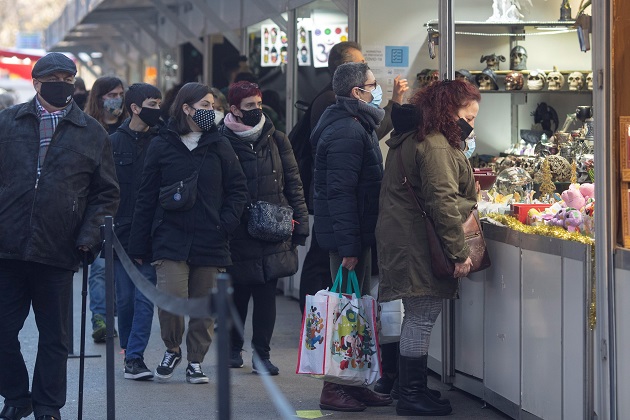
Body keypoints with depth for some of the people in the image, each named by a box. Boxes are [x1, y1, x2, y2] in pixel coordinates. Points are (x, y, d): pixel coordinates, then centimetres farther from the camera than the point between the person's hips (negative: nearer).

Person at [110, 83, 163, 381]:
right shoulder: (115, 142, 3)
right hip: (121, 231, 0)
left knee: (144, 298, -7)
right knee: (124, 297, 7)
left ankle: (134, 357, -4)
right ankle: (129, 350, 26)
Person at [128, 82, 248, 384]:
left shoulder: (219, 146, 8)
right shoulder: (162, 146, 3)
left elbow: (238, 189, 12)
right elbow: (146, 198, 5)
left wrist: (226, 223, -5)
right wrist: (138, 246, 3)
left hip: (209, 242, 2)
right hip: (170, 238, -2)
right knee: (171, 297, -16)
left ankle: (195, 361, 20)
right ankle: (172, 349, 11)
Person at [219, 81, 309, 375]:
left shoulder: (276, 140, 8)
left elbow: (293, 184, 11)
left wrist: (300, 222, 6)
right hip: (238, 237, -2)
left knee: (266, 295, 1)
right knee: (237, 293, 7)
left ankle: (262, 354, 8)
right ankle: (233, 348, 26)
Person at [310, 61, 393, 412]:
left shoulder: (357, 126, 16)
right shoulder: (347, 132, -18)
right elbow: (341, 192, -23)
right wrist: (349, 247, -25)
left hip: (359, 234, 10)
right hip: (350, 237, -10)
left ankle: (353, 383, 21)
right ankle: (334, 390, -1)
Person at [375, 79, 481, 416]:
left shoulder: (409, 139, 17)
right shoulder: (435, 147, -17)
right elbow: (443, 203, -22)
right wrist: (459, 253, -19)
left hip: (401, 237, 11)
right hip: (418, 246, -11)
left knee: (418, 317, 15)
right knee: (422, 316, -4)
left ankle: (411, 391, 21)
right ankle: (412, 397, 2)